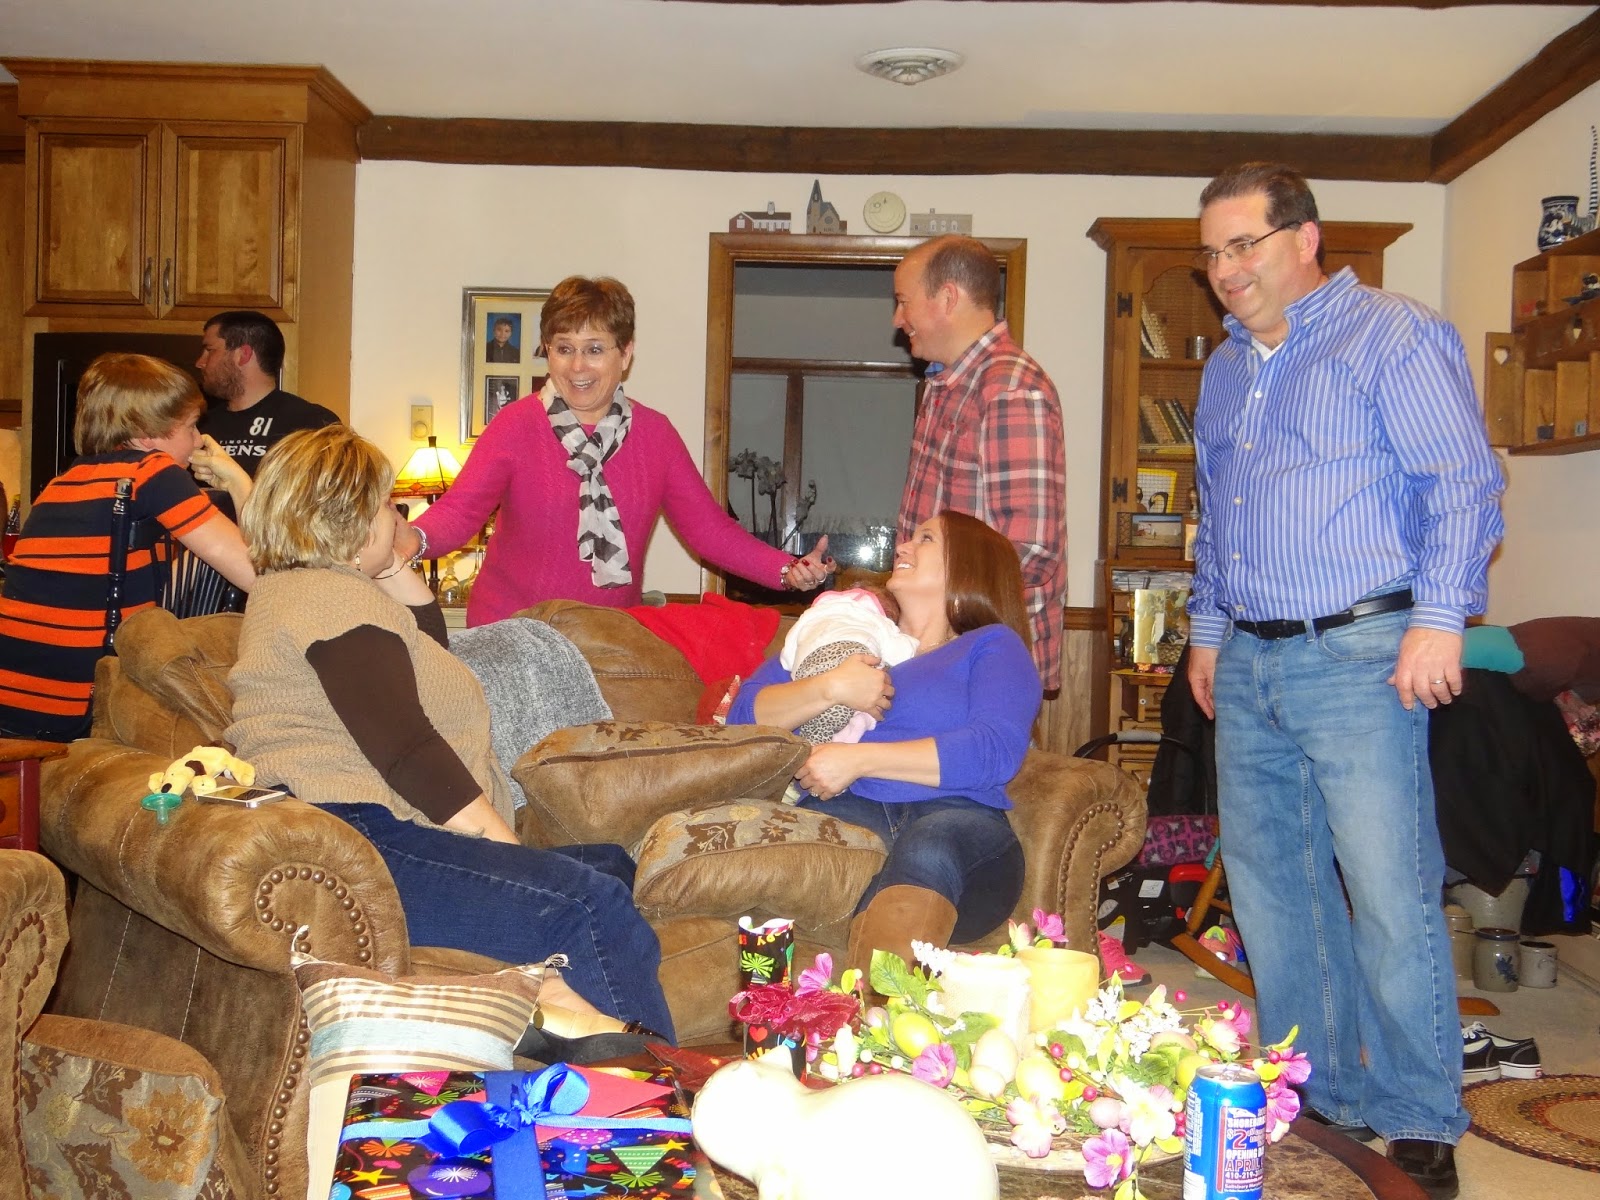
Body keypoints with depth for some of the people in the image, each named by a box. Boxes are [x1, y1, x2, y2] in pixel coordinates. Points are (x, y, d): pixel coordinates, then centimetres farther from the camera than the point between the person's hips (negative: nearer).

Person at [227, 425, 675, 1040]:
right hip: (354, 844, -12)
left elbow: (432, 641, 36)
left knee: (611, 868, 4)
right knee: (593, 908, -25)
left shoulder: (294, 590, 27)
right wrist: (507, 847, -15)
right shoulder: (335, 600, -8)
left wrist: (393, 567, 23)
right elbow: (407, 750, -17)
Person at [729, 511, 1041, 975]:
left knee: (928, 847, -40)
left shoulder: (993, 645, 19)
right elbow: (743, 714, 19)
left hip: (958, 818, -2)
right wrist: (830, 688, 0)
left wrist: (859, 759, -9)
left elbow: (996, 751, -3)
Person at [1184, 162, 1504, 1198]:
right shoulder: (1225, 369, 19)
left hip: (1358, 656, -7)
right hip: (1249, 666, 8)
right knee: (1271, 885, 10)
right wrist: (1208, 626, 22)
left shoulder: (1395, 336, -4)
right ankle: (1316, 1092, 24)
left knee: (1390, 894, -6)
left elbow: (1464, 484, -10)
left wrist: (1439, 618, -17)